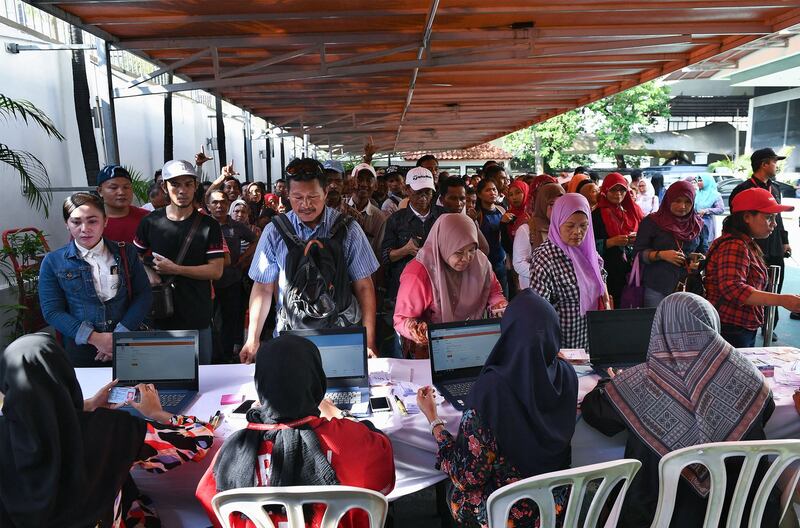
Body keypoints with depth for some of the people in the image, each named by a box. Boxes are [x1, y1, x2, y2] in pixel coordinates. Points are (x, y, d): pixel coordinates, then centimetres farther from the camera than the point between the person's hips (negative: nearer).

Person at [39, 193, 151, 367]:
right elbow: (52, 311, -5)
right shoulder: (53, 262, 0)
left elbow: (143, 294, -3)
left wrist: (121, 334, -15)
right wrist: (94, 338, -17)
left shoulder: (126, 253, 2)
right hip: (79, 349, -1)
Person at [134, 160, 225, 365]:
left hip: (197, 316, -2)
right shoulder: (150, 222, 2)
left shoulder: (209, 225, -5)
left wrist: (174, 269, -15)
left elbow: (216, 271, -9)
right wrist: (149, 274, -6)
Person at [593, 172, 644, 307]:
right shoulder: (597, 215, -3)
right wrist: (611, 242, -18)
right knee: (613, 306, -2)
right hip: (610, 273, -4)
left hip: (634, 270, 4)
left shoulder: (633, 210, 10)